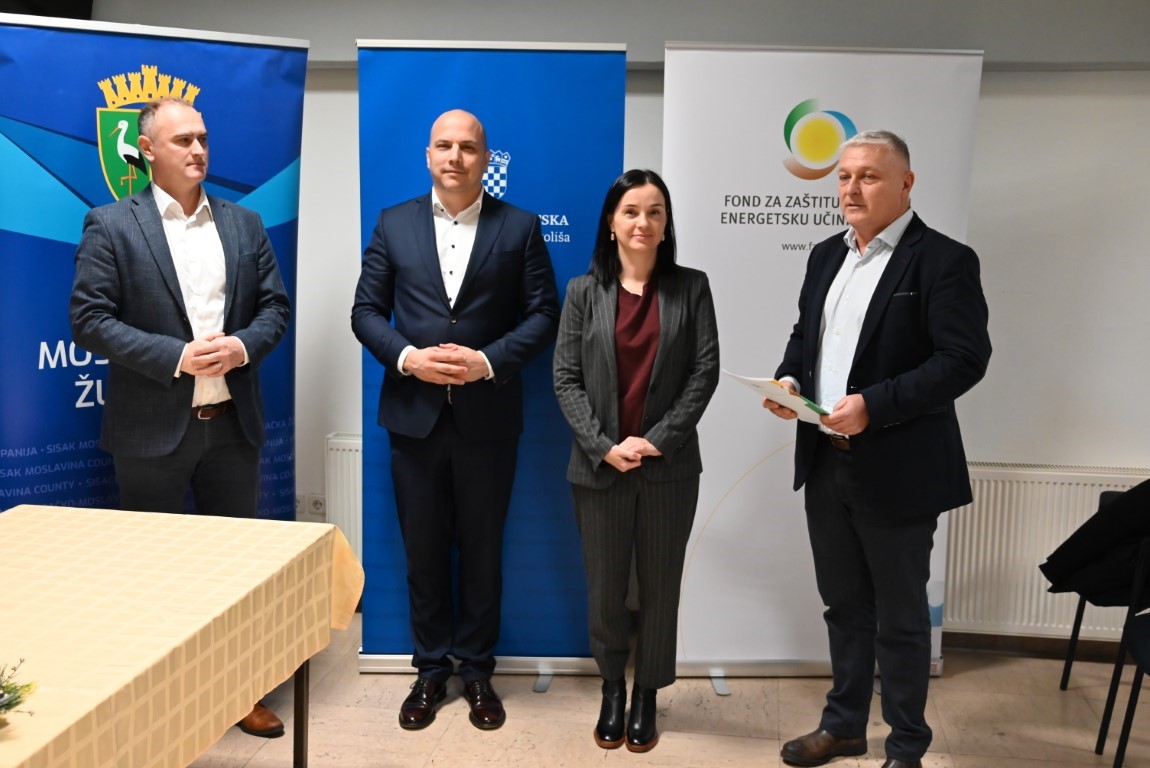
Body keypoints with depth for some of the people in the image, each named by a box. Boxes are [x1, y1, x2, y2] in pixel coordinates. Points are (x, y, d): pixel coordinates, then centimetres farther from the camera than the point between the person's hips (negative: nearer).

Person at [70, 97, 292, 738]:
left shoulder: (244, 223, 8)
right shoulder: (111, 226, -3)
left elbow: (277, 306, 7)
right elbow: (90, 320, -9)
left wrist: (243, 345, -12)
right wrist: (176, 356, -18)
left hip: (232, 422, 4)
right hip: (153, 426, -3)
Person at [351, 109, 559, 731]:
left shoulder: (520, 227, 2)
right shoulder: (393, 224, 6)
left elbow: (543, 314, -2)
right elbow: (366, 310, 4)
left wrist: (488, 361, -16)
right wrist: (406, 357, -13)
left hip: (487, 417, -1)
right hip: (415, 415, 1)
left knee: (482, 552, 10)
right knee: (423, 552, 11)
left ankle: (477, 672, 27)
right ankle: (430, 670, 28)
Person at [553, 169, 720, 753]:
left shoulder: (691, 287, 2)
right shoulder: (584, 292, 3)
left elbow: (706, 371, -4)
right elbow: (566, 378, -1)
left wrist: (658, 440, -12)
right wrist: (603, 446, -13)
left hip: (669, 467, 0)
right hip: (599, 466, 0)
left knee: (660, 587, 10)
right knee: (604, 587, 9)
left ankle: (647, 696, 28)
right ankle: (612, 689, 32)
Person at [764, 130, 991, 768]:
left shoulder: (943, 260, -10)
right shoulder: (827, 256, 11)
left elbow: (965, 358, -18)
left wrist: (874, 405, -26)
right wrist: (789, 379, -2)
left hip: (895, 471, -6)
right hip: (825, 462, 6)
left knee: (900, 617, 9)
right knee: (844, 606, 19)